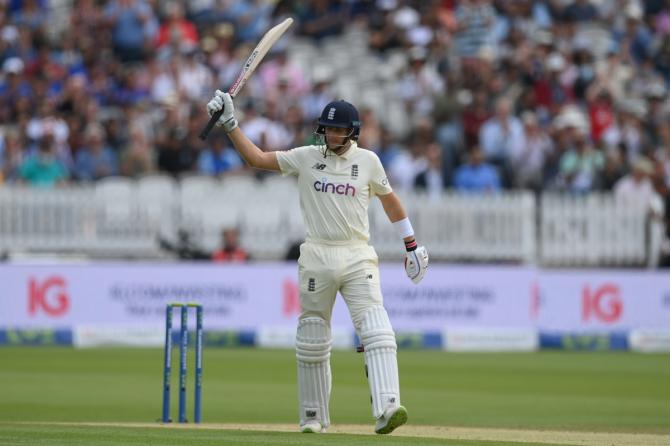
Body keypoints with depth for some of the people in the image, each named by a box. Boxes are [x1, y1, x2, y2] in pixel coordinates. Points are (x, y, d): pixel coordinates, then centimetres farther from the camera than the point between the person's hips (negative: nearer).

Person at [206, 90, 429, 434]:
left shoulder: (367, 161, 6)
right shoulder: (306, 158, 5)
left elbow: (390, 200, 16)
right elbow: (257, 158, 3)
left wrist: (412, 247, 18)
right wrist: (230, 125, -7)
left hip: (358, 258, -1)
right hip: (316, 259, 1)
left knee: (377, 331, -18)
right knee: (312, 341, 6)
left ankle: (386, 409, -29)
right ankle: (313, 417, 18)